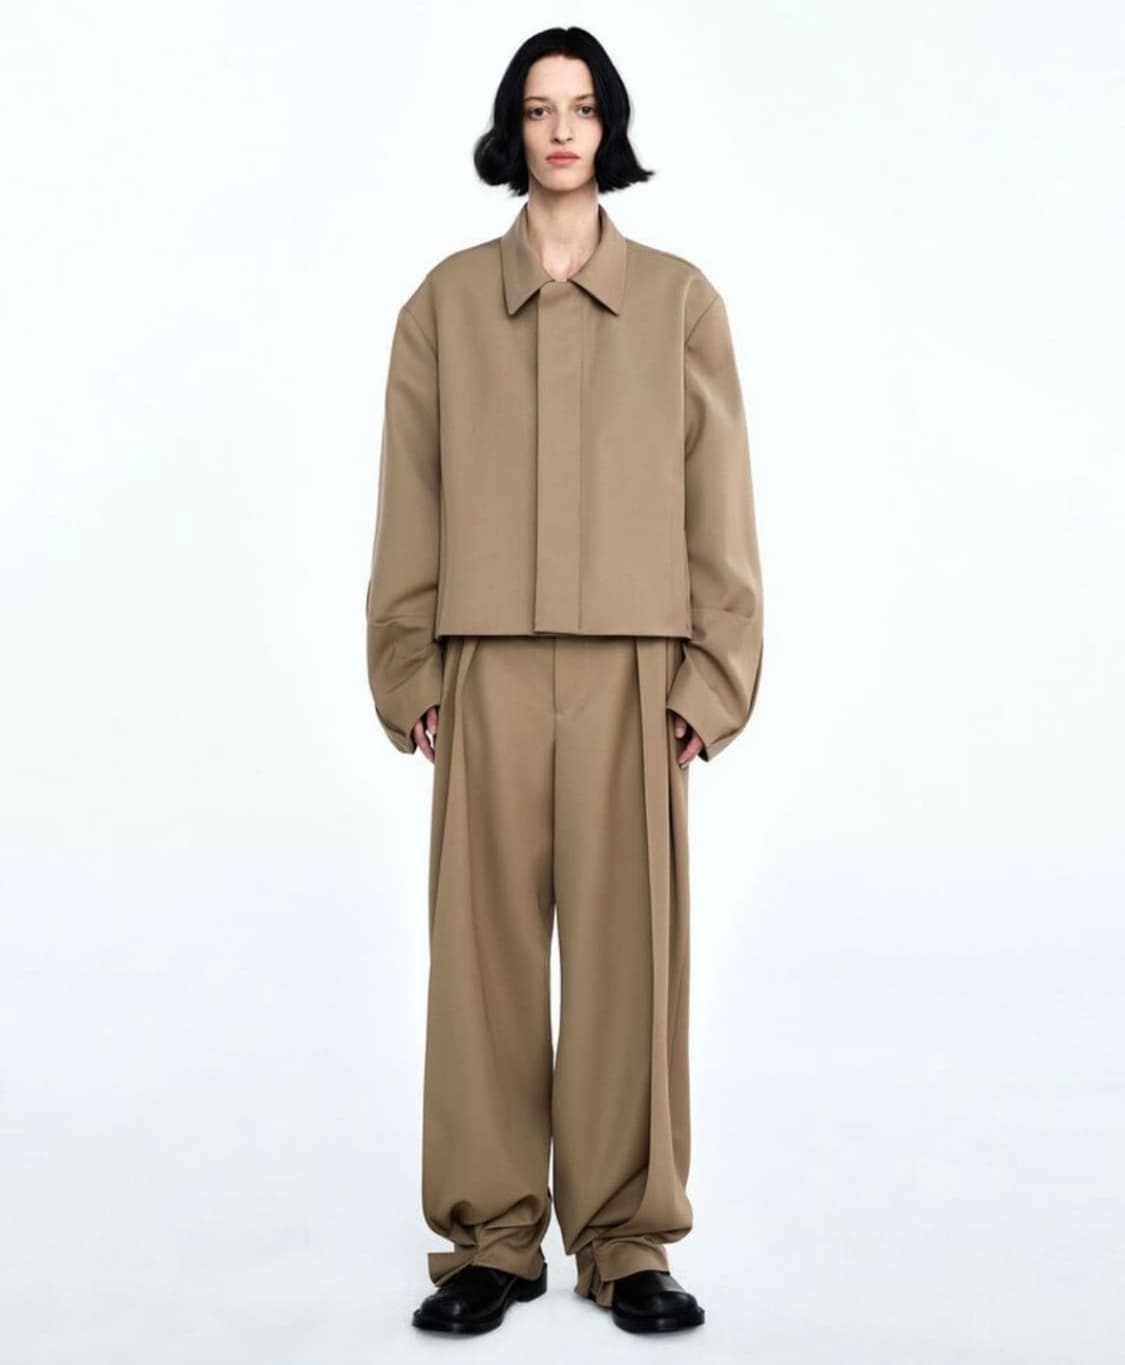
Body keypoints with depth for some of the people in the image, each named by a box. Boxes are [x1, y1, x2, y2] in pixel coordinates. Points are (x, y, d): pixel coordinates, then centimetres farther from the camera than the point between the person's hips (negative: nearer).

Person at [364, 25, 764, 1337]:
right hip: (487, 669, 1)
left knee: (628, 943, 2)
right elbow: (411, 503, 7)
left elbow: (717, 502, 4)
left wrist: (711, 677, -2)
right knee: (485, 940, 3)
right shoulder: (447, 302, 8)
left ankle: (626, 1236, 16)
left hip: (633, 670, 0)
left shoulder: (679, 301, 7)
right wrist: (410, 673, 1)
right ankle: (490, 1238, 15)